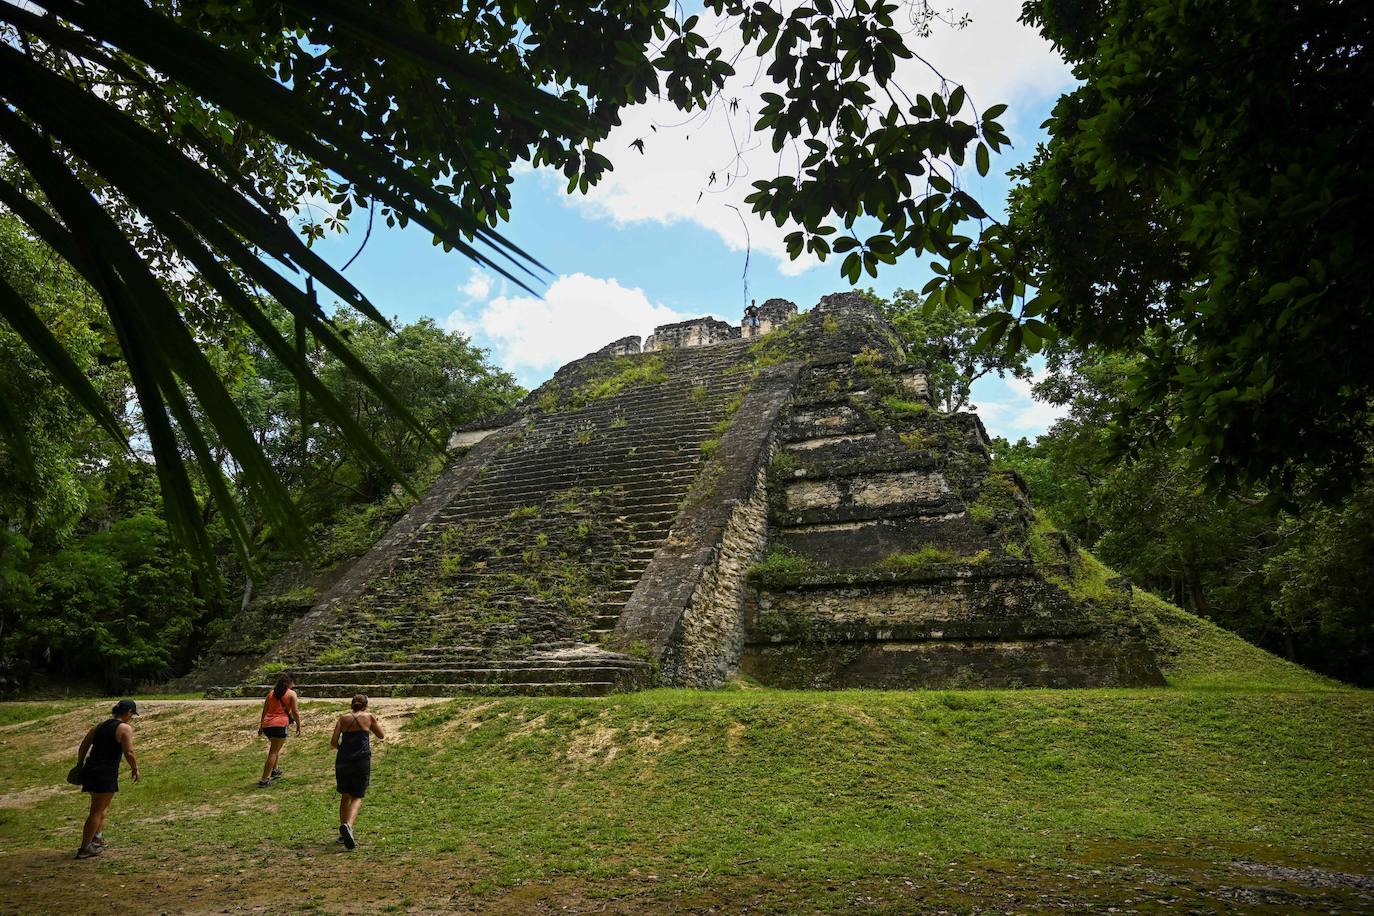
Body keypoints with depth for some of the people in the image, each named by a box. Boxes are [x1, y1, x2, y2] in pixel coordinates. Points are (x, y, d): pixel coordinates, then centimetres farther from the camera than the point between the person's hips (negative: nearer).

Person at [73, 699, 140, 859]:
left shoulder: (99, 726, 14)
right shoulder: (125, 728, -8)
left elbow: (82, 747, 14)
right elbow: (128, 753, -15)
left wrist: (80, 766, 25)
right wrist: (135, 768, 0)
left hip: (90, 770, 8)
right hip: (106, 773, -7)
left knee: (103, 805, 26)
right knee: (97, 811, 1)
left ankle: (97, 837, 24)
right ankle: (85, 849, 5)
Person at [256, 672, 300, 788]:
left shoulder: (272, 693, 16)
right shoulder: (292, 694, 0)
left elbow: (264, 711, 19)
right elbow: (295, 712, -2)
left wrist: (261, 726, 26)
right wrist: (298, 726, 8)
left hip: (267, 725, 7)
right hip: (279, 725, -7)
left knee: (275, 748, 29)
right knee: (273, 752, -4)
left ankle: (274, 771, 31)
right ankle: (264, 780, -8)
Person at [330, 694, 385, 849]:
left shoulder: (343, 718, 8)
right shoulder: (369, 717, 4)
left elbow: (333, 742, 2)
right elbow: (382, 736, 14)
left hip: (342, 762, 3)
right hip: (361, 762, -3)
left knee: (345, 796, 19)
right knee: (357, 797, 2)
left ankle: (343, 833, 20)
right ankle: (348, 825, -24)